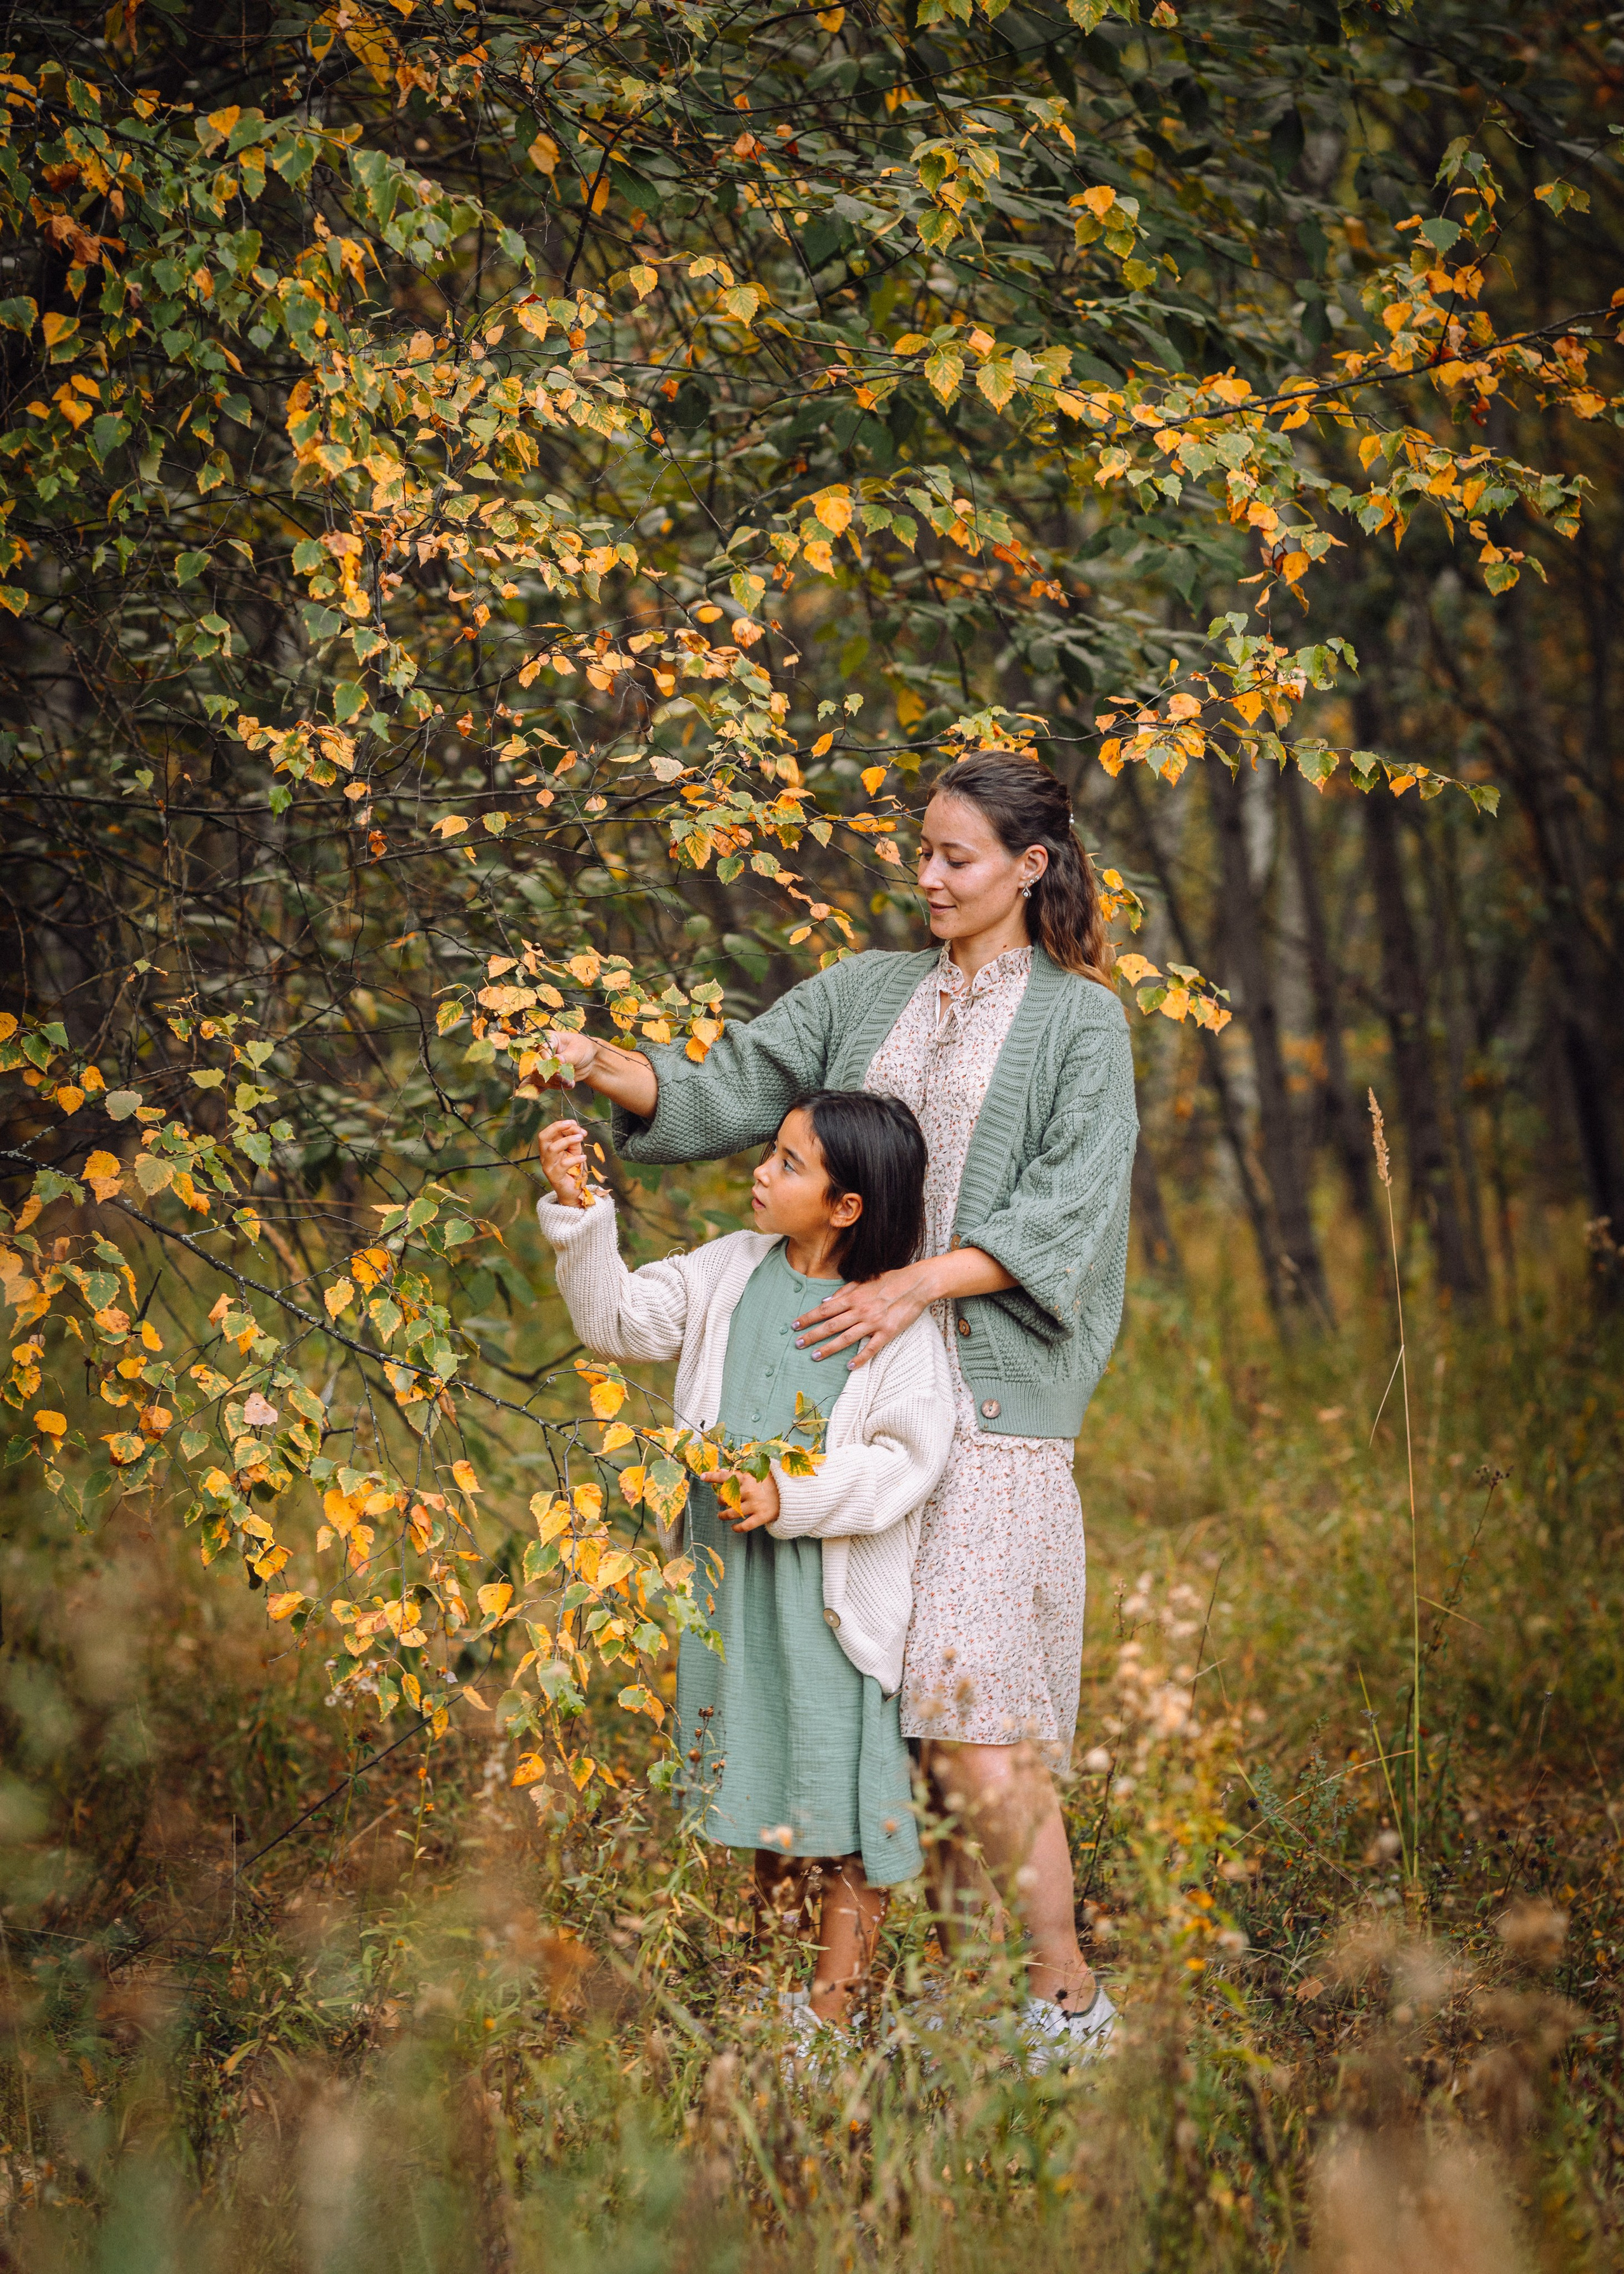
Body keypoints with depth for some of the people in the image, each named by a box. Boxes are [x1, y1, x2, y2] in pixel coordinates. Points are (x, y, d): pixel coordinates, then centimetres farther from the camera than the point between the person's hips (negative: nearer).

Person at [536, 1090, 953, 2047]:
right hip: (733, 1573, 5)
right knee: (759, 1774, 15)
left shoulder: (898, 1319, -12)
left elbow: (908, 1459, -15)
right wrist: (578, 1215, -11)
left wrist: (792, 1499, -21)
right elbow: (622, 1319, 0)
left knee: (839, 1790, 2)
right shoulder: (731, 1270, 4)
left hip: (836, 1587, -5)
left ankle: (835, 2001, 11)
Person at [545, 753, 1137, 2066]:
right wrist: (603, 1068, -10)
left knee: (974, 1710, -11)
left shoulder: (1079, 1021, 2)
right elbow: (726, 1095, 9)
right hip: (854, 1386, 5)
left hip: (990, 1396, -5)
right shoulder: (867, 994, 16)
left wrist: (915, 1285, -18)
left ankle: (1065, 1996, 0)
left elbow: (1069, 1208, -8)